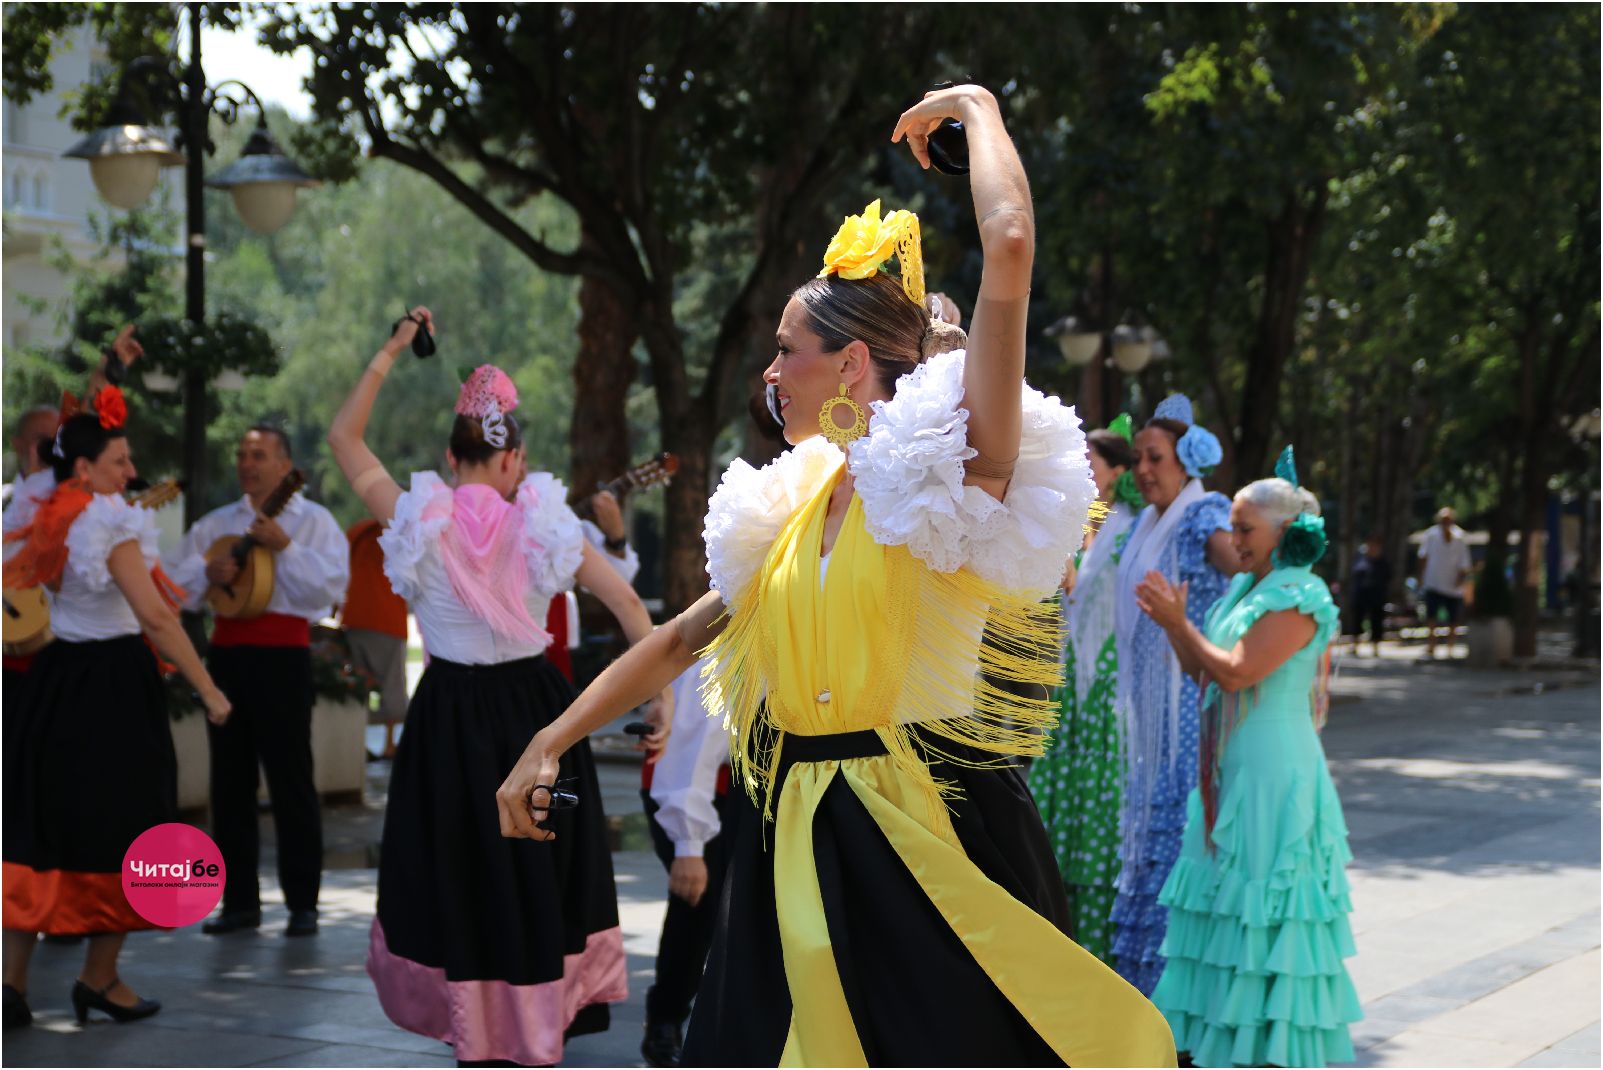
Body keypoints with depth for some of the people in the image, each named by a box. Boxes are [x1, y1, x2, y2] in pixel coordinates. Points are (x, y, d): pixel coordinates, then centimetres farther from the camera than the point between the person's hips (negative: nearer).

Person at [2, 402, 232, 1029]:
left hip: (56, 679, 7)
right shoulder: (110, 524, -15)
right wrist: (208, 690, -17)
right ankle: (99, 979, 14)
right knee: (117, 831, 6)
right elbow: (155, 617, -20)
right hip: (113, 685, -7)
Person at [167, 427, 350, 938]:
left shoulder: (312, 520, 2)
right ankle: (239, 900, 13)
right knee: (229, 779, 6)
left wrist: (283, 547, -18)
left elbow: (330, 585, -10)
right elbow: (175, 584, 11)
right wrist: (207, 572, -8)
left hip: (282, 653, -5)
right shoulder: (216, 524, 16)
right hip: (227, 653, 5)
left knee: (290, 779, -3)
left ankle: (302, 902, 3)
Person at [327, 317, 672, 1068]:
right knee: (537, 871, 15)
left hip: (450, 717, 0)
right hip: (534, 706, 0)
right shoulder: (540, 524, -7)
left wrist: (390, 352, 4)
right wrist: (658, 695, -11)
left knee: (457, 871, 12)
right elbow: (627, 604, -11)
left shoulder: (420, 523, -8)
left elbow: (344, 438, 4)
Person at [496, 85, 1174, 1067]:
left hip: (929, 842, -6)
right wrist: (548, 747, 20)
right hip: (799, 850, 6)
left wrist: (975, 107, -4)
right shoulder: (794, 504, 13)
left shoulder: (945, 475, -8)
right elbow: (678, 641, 23)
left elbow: (1010, 248, -18)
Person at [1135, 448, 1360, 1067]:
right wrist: (1173, 622, 3)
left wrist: (1178, 622, -13)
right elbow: (1199, 669, 16)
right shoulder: (1249, 591, 15)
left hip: (1274, 772, -9)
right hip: (1233, 770, 9)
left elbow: (1236, 672, -22)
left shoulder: (1296, 599, -14)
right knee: (1228, 892, 11)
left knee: (1261, 893, -6)